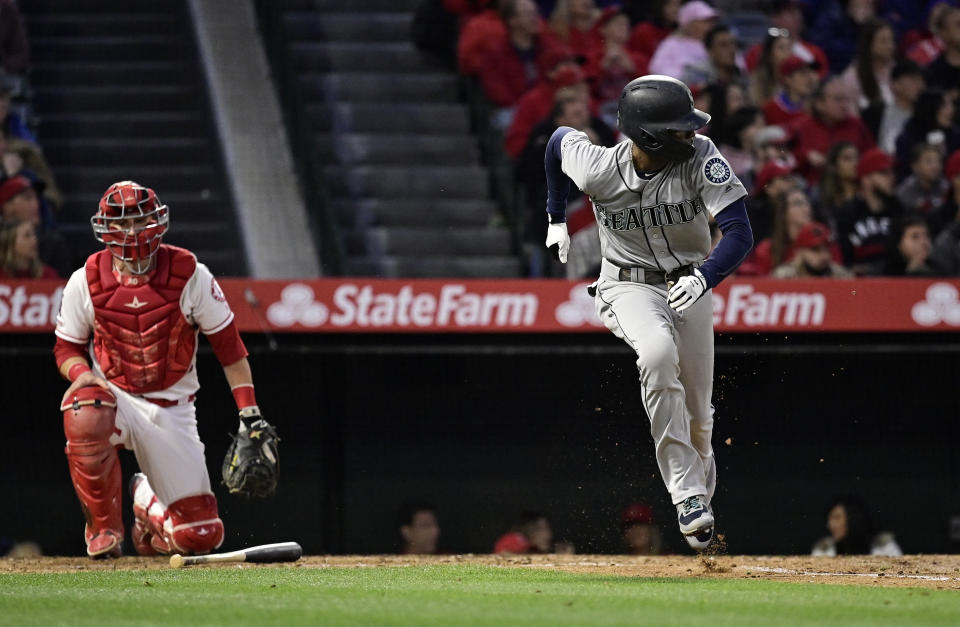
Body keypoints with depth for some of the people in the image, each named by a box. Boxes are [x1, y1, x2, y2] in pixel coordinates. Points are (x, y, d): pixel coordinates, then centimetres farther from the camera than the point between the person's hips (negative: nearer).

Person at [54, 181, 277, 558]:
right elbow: (67, 347, 5)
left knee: (201, 535, -6)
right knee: (85, 416, -40)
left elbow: (228, 344, -3)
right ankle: (103, 527, -16)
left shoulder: (190, 275, -8)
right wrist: (81, 372, -20)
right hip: (114, 396, 0)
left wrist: (250, 413, -8)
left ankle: (149, 505, 33)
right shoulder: (86, 281, -6)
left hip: (172, 407, 0)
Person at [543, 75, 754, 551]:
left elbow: (739, 233, -28)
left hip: (689, 285, 2)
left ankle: (701, 493, 41)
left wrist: (704, 276, -46)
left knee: (698, 417, 8)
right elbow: (560, 137, 2)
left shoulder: (700, 157, -23)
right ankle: (687, 494, -34)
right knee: (658, 352, -35)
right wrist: (557, 218, 12)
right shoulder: (598, 169, -21)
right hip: (628, 285, -2)